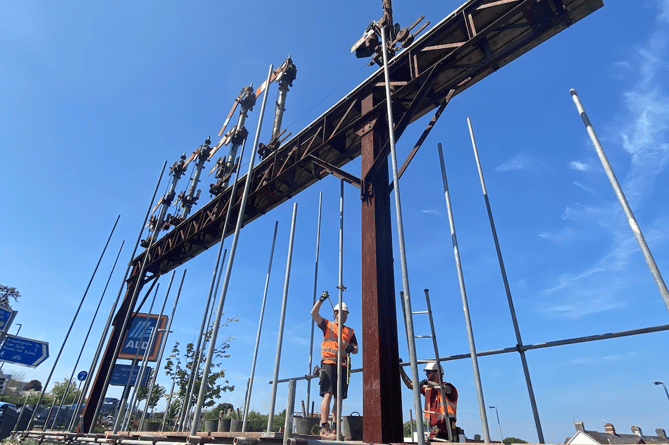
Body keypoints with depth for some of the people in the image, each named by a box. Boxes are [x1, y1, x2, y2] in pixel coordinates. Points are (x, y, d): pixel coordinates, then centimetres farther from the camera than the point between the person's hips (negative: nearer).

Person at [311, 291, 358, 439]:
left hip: (343, 365, 4)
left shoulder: (350, 331, 20)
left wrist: (351, 348, -6)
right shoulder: (327, 325, 11)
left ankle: (335, 427, 10)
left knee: (339, 397, 4)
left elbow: (356, 350, 17)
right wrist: (321, 300, -12)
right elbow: (314, 313, -2)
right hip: (329, 363, -4)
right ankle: (324, 428, -15)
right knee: (328, 394, -14)